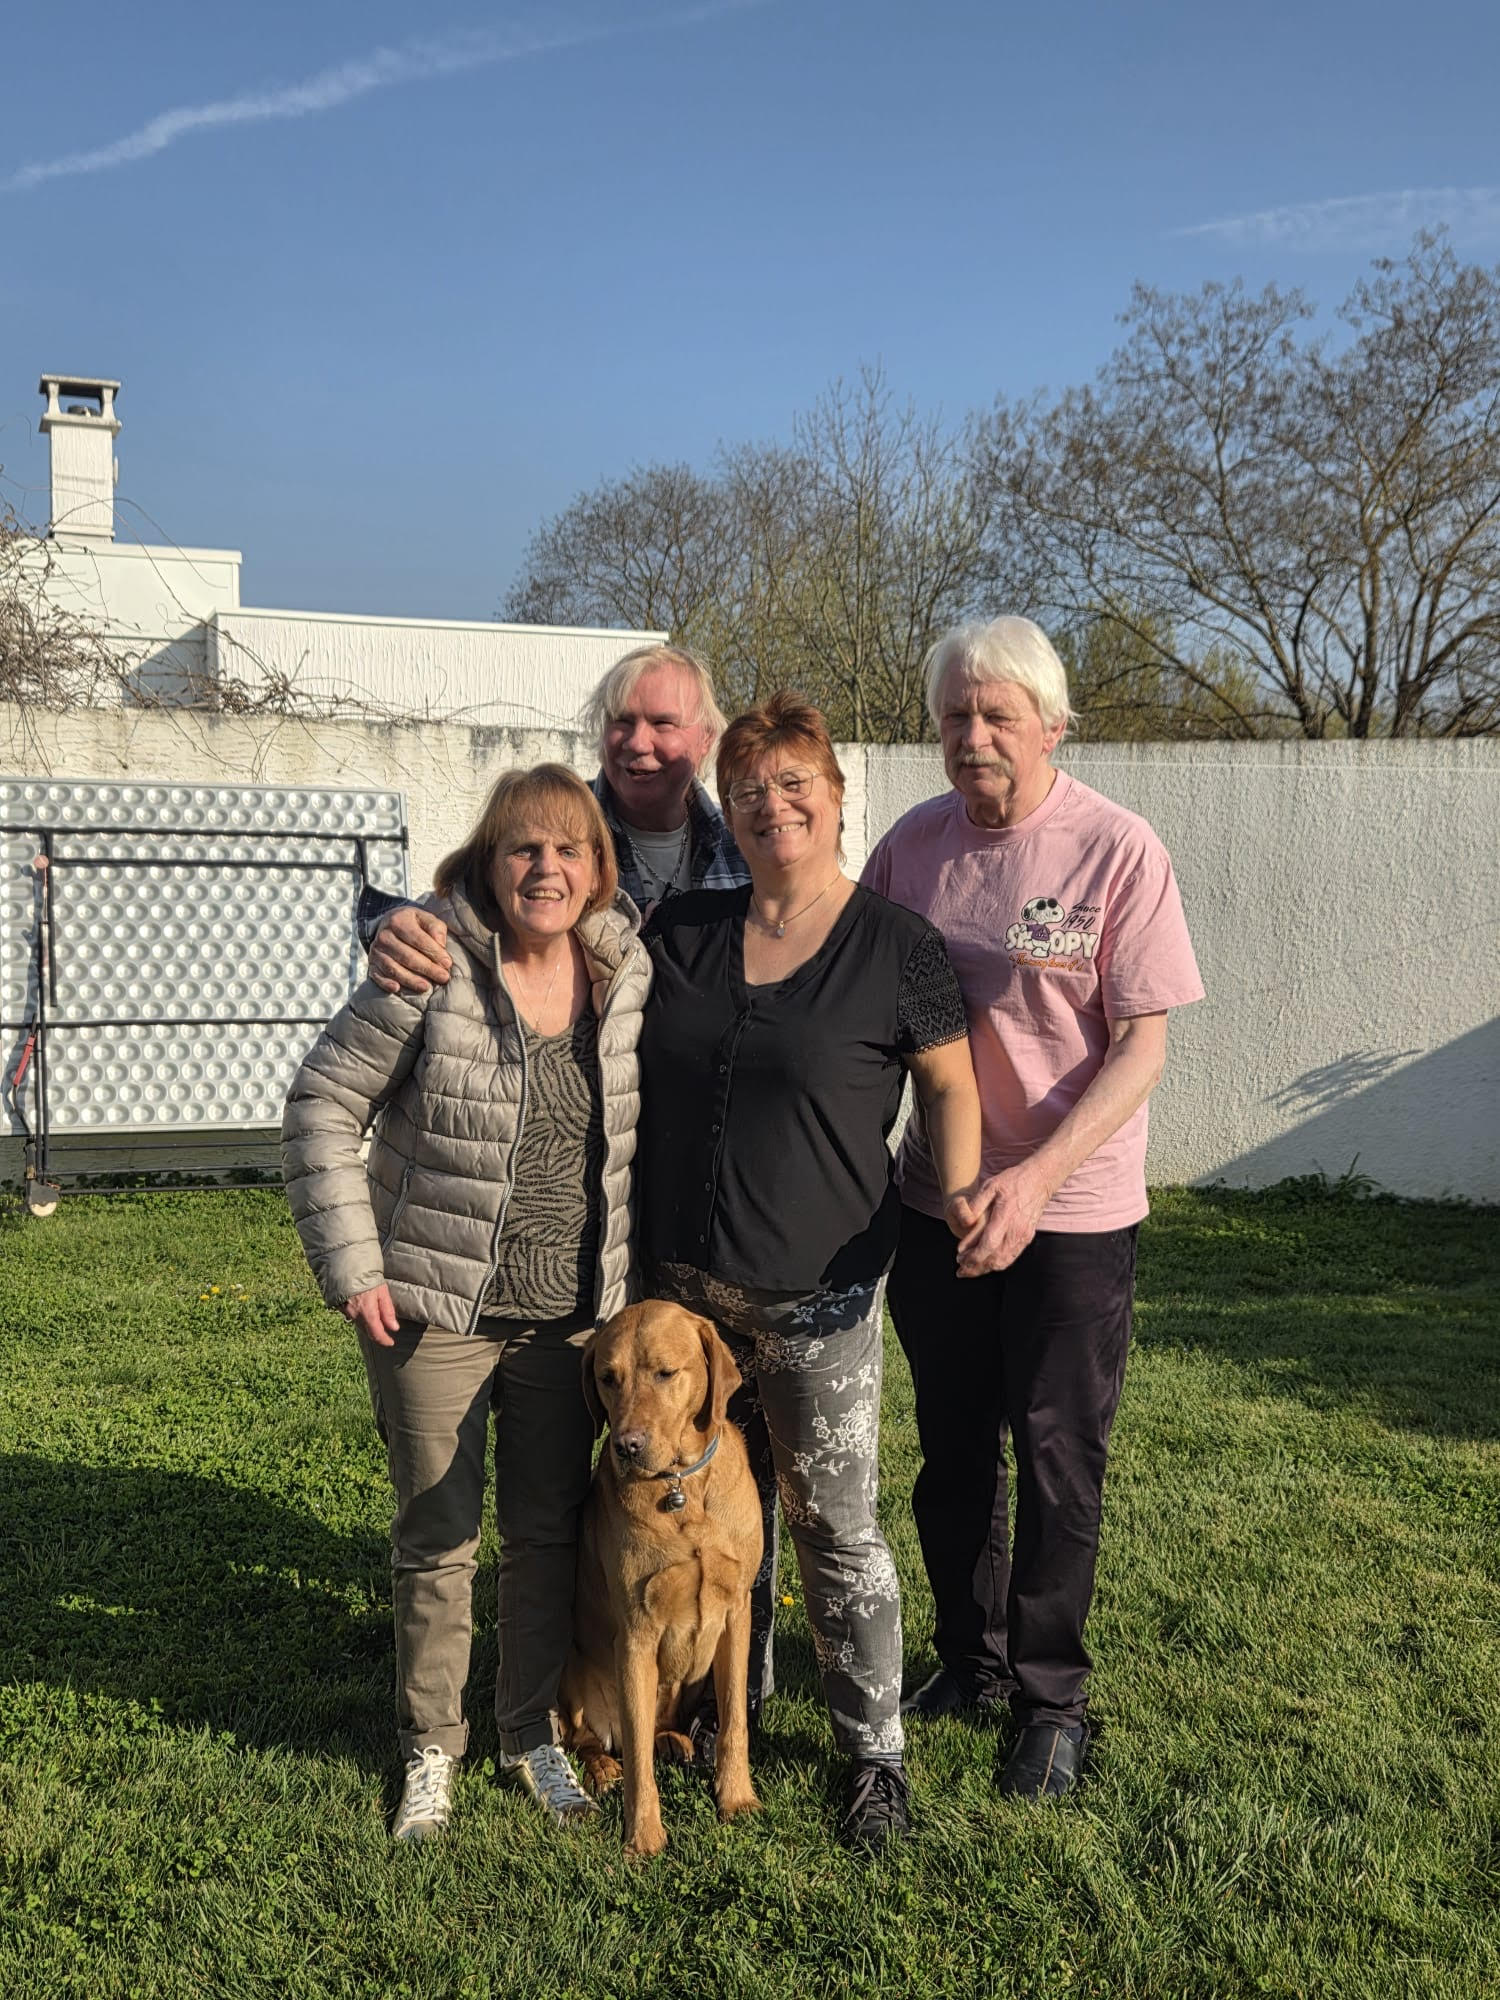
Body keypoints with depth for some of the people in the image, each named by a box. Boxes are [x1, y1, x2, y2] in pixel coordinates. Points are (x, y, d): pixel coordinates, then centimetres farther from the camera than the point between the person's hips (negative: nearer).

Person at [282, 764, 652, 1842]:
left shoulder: (633, 973, -3)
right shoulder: (434, 972, -15)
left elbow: (653, 1133, 11)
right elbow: (323, 1104, -10)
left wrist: (638, 1270, 8)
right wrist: (351, 1264, -12)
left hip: (572, 1314, 3)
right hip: (435, 1309, -3)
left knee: (552, 1532, 13)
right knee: (438, 1536, 9)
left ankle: (534, 1732, 33)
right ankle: (431, 1748, 29)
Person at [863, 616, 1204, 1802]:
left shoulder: (1117, 850, -13)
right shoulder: (913, 845, 0)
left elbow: (1143, 1045, -14)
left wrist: (1035, 1177, -24)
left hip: (1074, 1215, -4)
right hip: (937, 1204, 4)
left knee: (1059, 1464, 8)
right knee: (954, 1451, 17)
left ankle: (1051, 1700, 27)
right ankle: (971, 1663, 36)